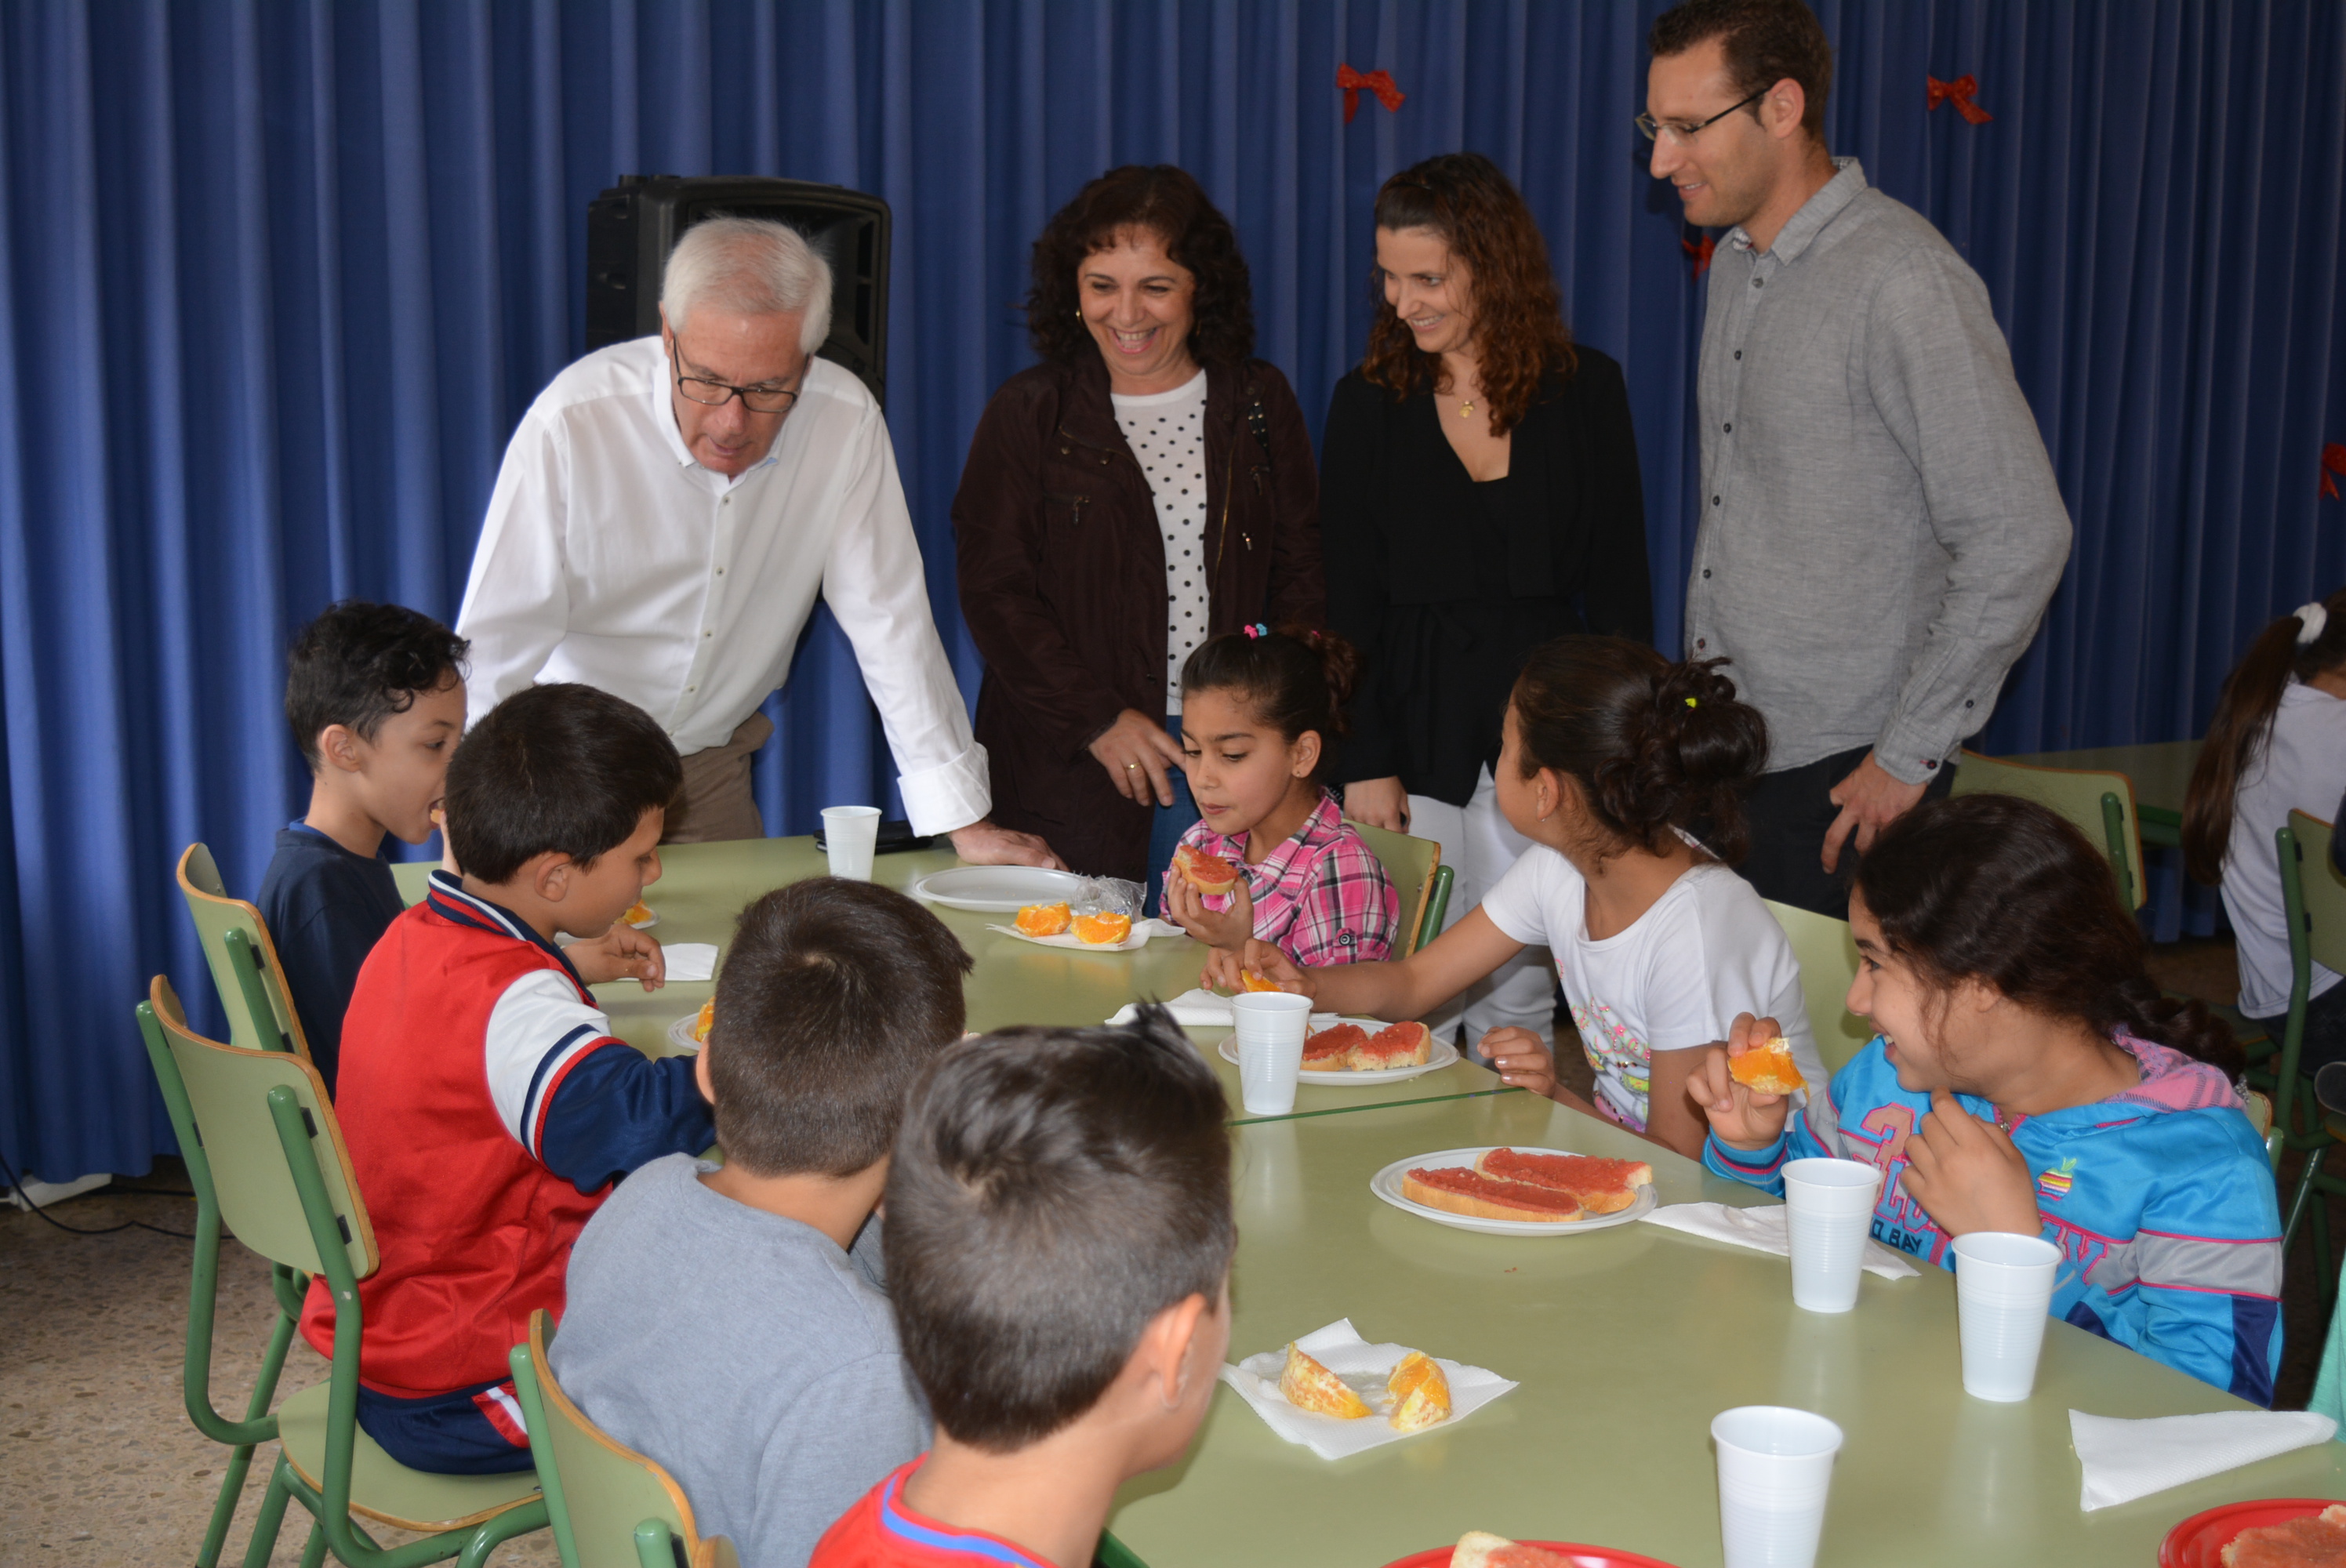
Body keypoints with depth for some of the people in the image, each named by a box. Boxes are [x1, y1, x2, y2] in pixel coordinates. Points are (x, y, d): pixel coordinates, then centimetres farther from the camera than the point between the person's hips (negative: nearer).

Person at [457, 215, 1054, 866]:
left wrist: (965, 822, -10)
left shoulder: (845, 422, -16)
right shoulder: (570, 424, -24)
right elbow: (497, 642, -19)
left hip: (713, 771, 3)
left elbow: (889, 624, -9)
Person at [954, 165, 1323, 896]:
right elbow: (994, 593, -2)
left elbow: (1302, 568, 9)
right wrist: (1100, 719, -12)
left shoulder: (1258, 403, 9)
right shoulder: (1028, 414, 2)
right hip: (1069, 766, -1)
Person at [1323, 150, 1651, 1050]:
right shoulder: (1367, 403, 4)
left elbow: (1619, 587, 5)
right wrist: (1364, 762, -4)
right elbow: (1347, 603, 3)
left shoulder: (1584, 391, 3)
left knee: (1519, 999, 4)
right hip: (1414, 722, 1)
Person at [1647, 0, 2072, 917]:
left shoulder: (1901, 278, -16)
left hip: (1844, 778, -7)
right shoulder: (1736, 265, 12)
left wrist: (1910, 755, -16)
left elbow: (2020, 537, -19)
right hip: (1724, 748, 7)